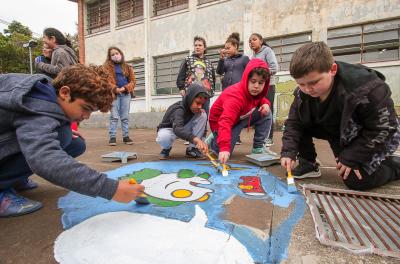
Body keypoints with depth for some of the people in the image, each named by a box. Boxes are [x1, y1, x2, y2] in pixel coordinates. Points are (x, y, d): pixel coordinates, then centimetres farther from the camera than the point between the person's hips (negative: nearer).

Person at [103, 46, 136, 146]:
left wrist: (125, 88, -11)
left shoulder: (127, 67, 15)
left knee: (125, 117, 5)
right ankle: (112, 137, 2)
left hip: (126, 94, 2)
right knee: (114, 117, -3)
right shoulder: (107, 67, 8)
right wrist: (115, 89, -19)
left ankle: (126, 136, 12)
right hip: (114, 94, -2)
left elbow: (133, 81, 7)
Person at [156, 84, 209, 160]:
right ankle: (167, 148, -2)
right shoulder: (178, 109, -35)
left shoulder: (193, 107, -14)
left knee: (203, 115, -16)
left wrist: (200, 110, -17)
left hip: (183, 129, 6)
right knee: (163, 138, -44)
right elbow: (177, 129, -53)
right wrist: (196, 139, -70)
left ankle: (192, 149, -11)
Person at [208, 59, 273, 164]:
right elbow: (226, 122, -50)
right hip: (220, 122, -7)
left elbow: (260, 99, 14)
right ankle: (214, 139, 16)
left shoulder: (256, 91, -12)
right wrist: (224, 148, -62)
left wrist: (266, 104, -14)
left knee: (266, 113, -10)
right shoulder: (235, 96, -38)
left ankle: (258, 148, -2)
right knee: (225, 152, -20)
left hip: (240, 119, 7)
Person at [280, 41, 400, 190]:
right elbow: (294, 123, -13)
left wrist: (351, 157, -26)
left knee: (356, 180, -18)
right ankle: (308, 165, -1)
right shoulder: (302, 94, -21)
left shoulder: (365, 89, -33)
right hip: (338, 132, 5)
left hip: (376, 137, -4)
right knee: (301, 122, -16)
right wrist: (288, 152, -27)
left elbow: (383, 128, -24)